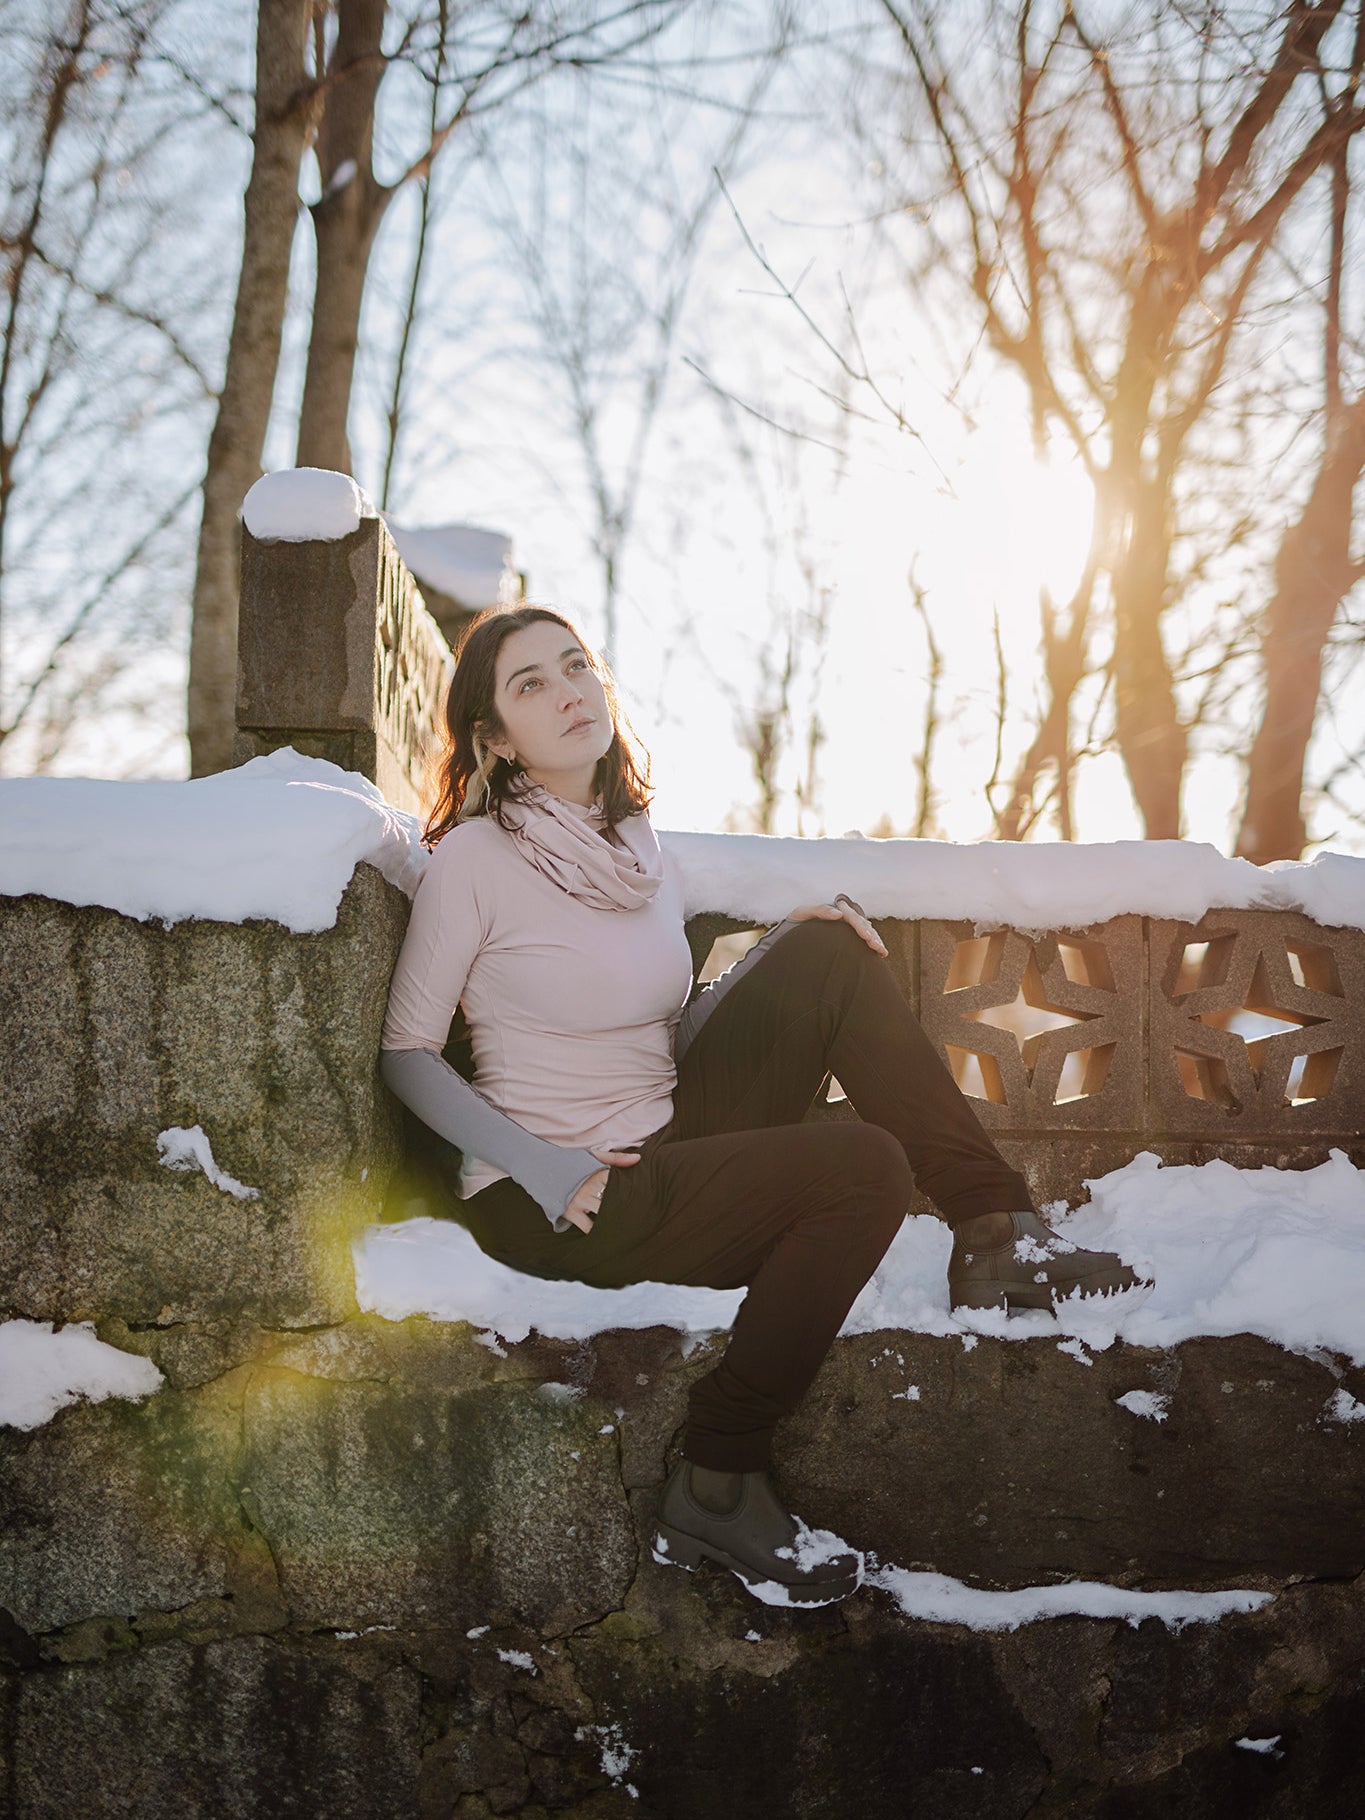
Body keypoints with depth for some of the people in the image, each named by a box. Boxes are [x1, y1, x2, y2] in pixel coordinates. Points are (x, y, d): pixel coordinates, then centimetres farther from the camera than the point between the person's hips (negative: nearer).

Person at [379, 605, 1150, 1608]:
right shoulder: (474, 858, -11)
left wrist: (784, 947, 0)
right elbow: (406, 1053, -9)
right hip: (553, 1207, -7)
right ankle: (717, 1490, -14)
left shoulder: (636, 840, 10)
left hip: (665, 1150, 7)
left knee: (833, 956, -6)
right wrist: (550, 1171, -18)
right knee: (866, 1168, -24)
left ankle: (994, 1231, -7)